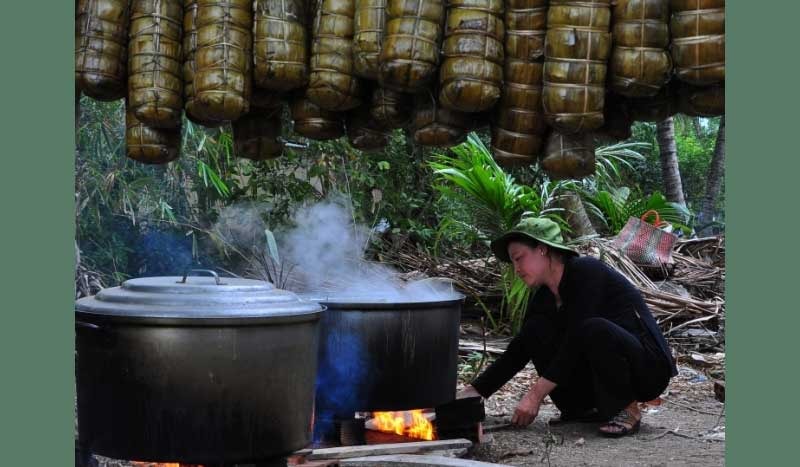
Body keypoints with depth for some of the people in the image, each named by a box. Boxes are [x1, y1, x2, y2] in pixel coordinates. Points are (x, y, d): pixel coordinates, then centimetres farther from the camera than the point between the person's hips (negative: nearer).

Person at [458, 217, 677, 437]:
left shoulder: (586, 271, -18)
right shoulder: (543, 299, 5)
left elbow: (577, 341, -25)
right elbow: (517, 352, 6)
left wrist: (535, 395, -26)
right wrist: (473, 391, -3)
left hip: (650, 366, -7)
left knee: (594, 329, -35)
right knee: (536, 329, -5)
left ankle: (627, 410, -14)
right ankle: (585, 407, 3)